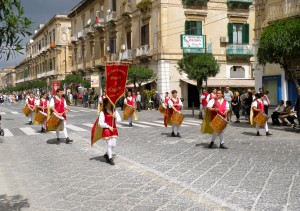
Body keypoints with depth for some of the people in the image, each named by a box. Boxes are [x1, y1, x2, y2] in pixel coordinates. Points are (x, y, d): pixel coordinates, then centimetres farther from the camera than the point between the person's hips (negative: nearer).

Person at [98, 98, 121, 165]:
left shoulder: (114, 111, 6)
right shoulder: (103, 112, -9)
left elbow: (119, 120, 4)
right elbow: (101, 123, -12)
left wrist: (115, 117, -15)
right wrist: (109, 127, -14)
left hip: (114, 130, 5)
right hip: (106, 130, -5)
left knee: (113, 144, 6)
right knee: (109, 144, -5)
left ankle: (107, 154, 31)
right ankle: (110, 158, 8)